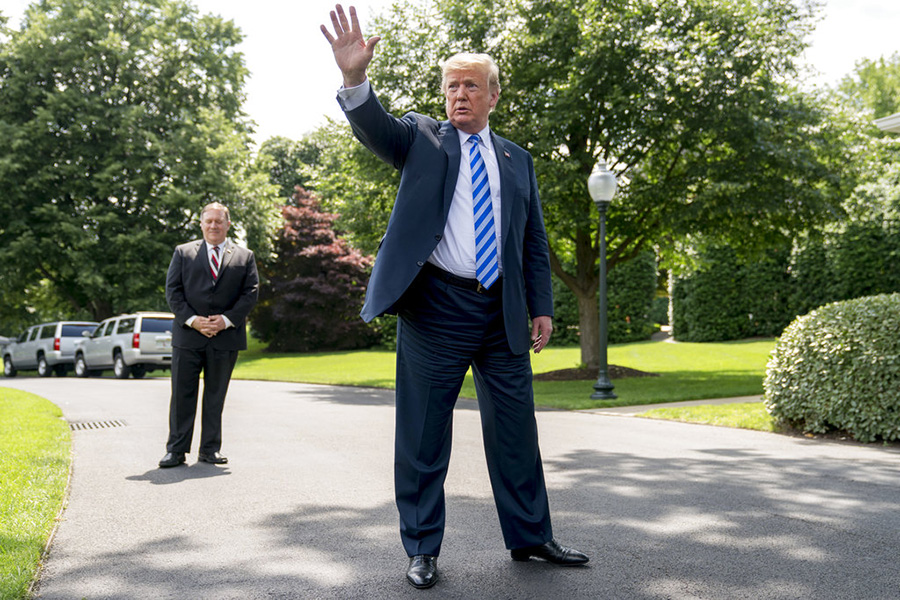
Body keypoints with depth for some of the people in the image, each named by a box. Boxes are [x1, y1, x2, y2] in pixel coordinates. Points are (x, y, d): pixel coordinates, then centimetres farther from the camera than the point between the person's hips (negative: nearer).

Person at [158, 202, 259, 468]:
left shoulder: (245, 256, 10)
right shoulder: (183, 252, 9)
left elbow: (250, 293, 3)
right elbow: (173, 291, 3)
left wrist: (227, 319, -11)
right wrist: (192, 319, -11)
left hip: (226, 336, 1)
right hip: (188, 336, 0)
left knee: (216, 396, 7)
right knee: (182, 394, 1)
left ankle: (210, 449, 16)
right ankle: (176, 450, 8)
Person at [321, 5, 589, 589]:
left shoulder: (517, 159, 16)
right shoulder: (422, 137, 7)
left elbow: (535, 241, 16)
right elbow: (375, 128, -14)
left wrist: (542, 307, 8)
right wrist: (355, 78, -34)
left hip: (502, 311, 4)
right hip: (436, 306, -3)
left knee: (516, 430, 11)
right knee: (423, 434, 2)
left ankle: (530, 537, 26)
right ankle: (423, 549, 16)